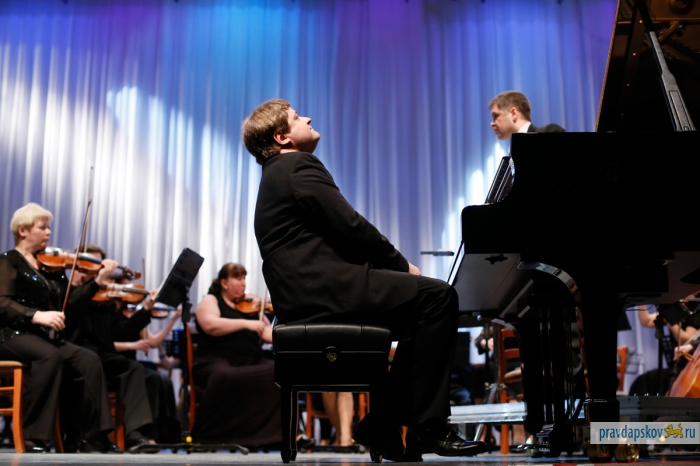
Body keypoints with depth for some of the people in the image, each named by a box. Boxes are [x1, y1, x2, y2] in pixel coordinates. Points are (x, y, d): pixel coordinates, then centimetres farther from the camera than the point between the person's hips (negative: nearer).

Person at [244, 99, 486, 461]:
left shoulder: (280, 173, 26)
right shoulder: (299, 165, -6)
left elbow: (340, 233, 22)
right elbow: (351, 227, -14)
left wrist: (395, 265, 12)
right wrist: (403, 265, 0)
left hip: (306, 292, 11)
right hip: (322, 290, -11)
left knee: (421, 310, 14)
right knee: (438, 295, -14)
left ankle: (383, 423, 10)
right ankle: (428, 426, -12)